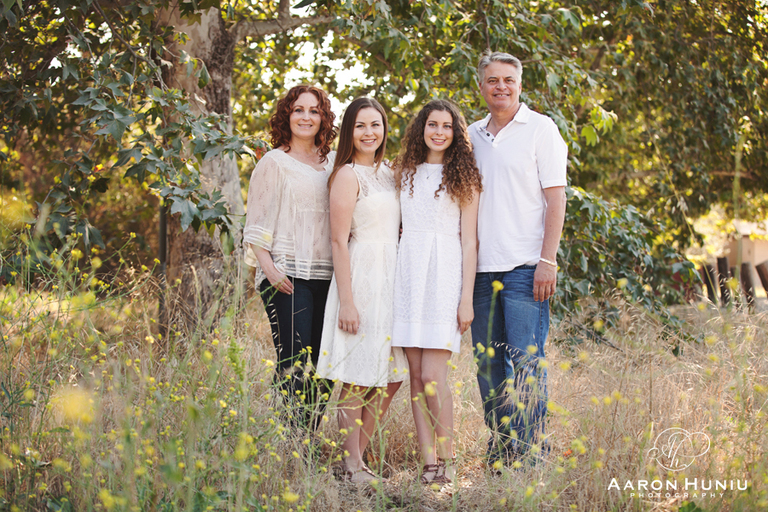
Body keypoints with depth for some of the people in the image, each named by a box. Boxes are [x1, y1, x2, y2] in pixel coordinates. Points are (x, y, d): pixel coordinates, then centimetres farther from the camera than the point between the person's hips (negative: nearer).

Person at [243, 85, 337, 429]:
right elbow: (256, 223, 0)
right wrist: (268, 266, -12)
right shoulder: (274, 162, 3)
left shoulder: (331, 164, 17)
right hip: (287, 276, -5)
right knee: (293, 362, -11)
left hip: (326, 276, 5)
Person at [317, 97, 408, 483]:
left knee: (391, 378, 9)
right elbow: (339, 241, -11)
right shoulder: (348, 175, -7)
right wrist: (346, 301, -17)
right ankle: (350, 465, 7)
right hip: (361, 277, -8)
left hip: (392, 278, 8)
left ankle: (356, 456, 18)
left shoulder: (388, 174, 15)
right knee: (357, 378, -3)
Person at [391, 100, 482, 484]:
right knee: (415, 375, 0)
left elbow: (469, 241, 0)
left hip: (444, 275, -4)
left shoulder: (463, 177, 4)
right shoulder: (404, 172, 14)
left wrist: (467, 298, -6)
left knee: (432, 376, -11)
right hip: (408, 273, 4)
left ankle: (447, 458, 4)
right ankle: (428, 462, 5)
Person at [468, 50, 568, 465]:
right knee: (487, 361, 7)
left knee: (526, 360, -8)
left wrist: (548, 260, -12)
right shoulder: (472, 135, 15)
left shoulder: (540, 128, 1)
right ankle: (499, 450, 16)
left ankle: (531, 454, -3)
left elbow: (555, 198, -4)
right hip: (481, 267, 5)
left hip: (525, 267, -5)